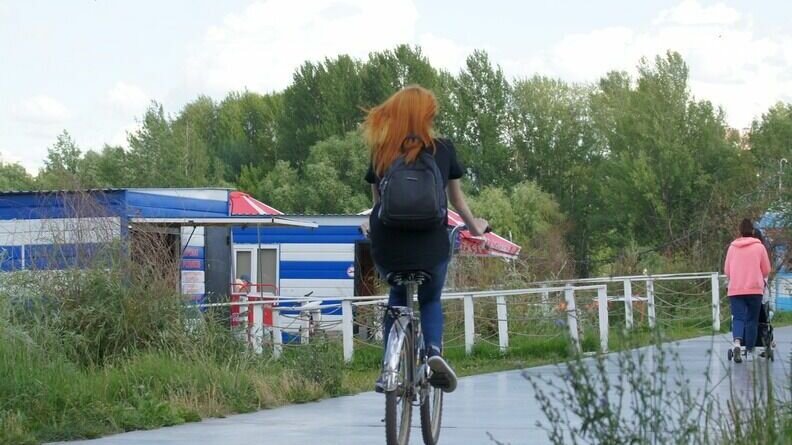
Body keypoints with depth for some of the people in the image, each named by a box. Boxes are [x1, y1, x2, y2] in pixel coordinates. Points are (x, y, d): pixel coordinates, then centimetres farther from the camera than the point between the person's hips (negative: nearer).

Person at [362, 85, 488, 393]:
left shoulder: (381, 154, 3)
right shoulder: (443, 150, 1)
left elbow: (377, 200, 12)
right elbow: (456, 198, 12)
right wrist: (474, 226, 31)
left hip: (387, 249, 1)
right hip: (431, 247, -1)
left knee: (398, 297, 30)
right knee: (430, 300, 25)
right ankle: (434, 350, -4)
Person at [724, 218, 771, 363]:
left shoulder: (732, 247, 6)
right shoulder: (759, 247, 1)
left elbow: (726, 271, 11)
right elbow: (766, 270, 6)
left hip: (735, 290, 1)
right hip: (755, 289, -1)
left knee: (738, 318, -2)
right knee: (752, 320, 8)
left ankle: (737, 342, -29)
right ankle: (750, 351, 9)